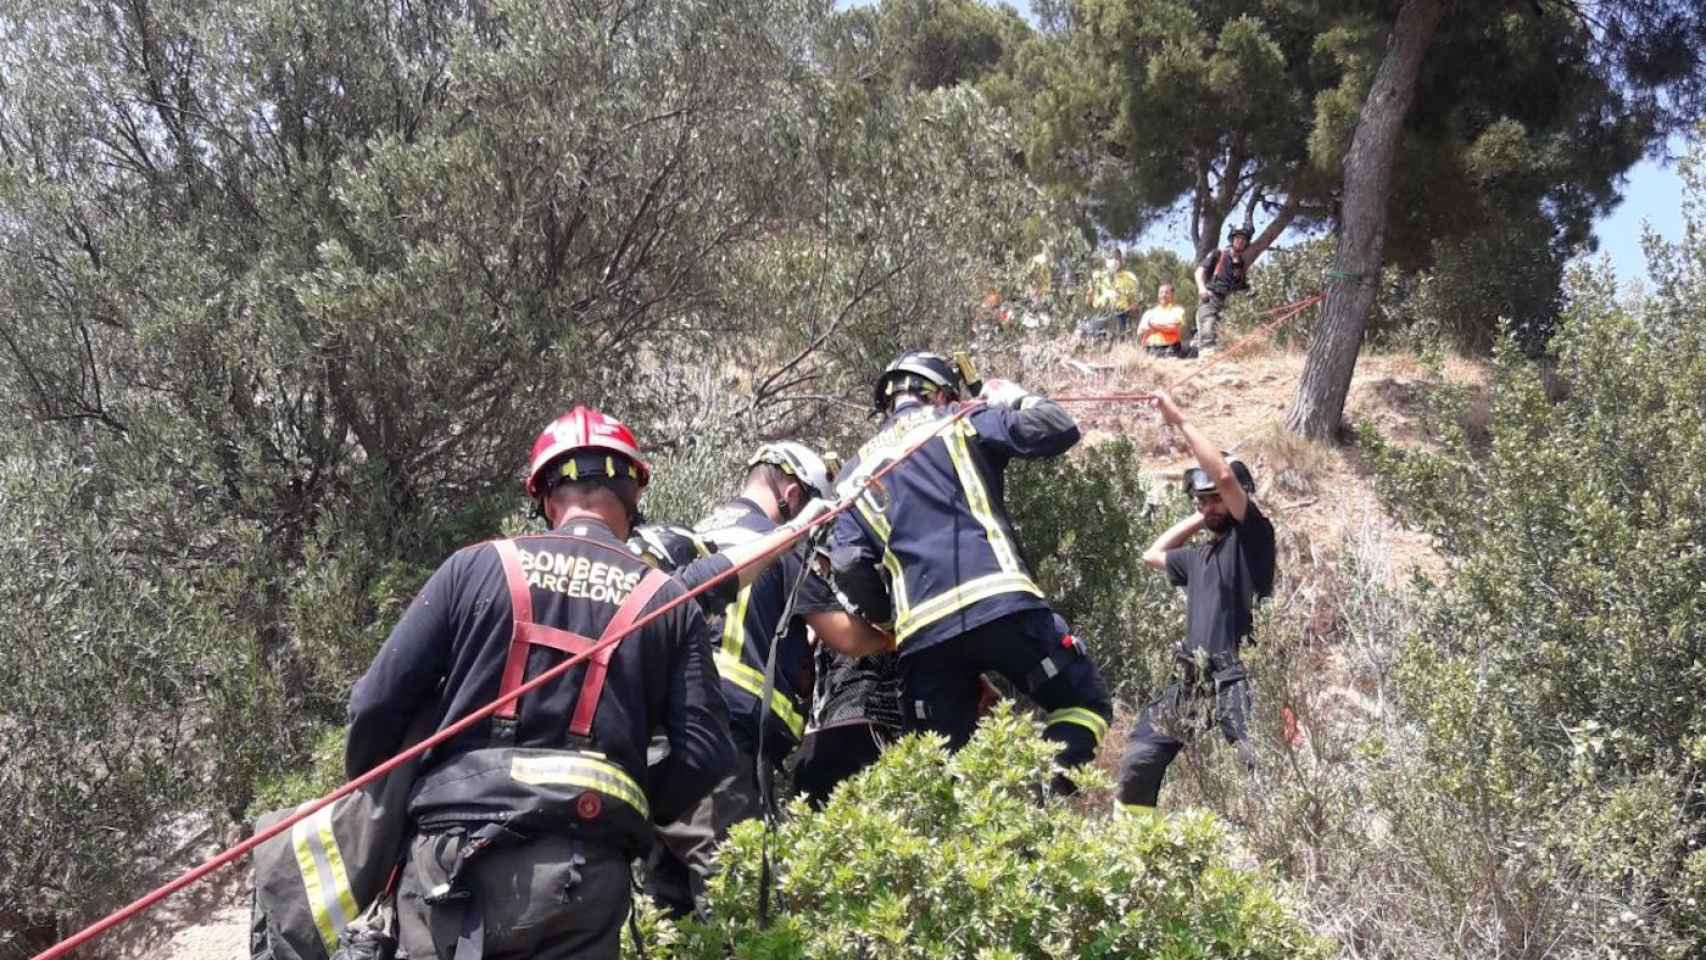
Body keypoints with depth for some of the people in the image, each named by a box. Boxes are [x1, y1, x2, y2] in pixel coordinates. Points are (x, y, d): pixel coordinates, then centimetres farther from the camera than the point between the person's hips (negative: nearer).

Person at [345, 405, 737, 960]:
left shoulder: (477, 567, 5)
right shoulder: (668, 602, 7)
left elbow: (378, 702, 3)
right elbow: (706, 752, 0)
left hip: (453, 856, 0)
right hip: (582, 871, 1)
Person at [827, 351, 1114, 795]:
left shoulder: (854, 472, 22)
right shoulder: (960, 425, 13)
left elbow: (848, 568, 8)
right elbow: (1057, 431, 3)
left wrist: (887, 620, 23)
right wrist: (1015, 399, 23)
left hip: (922, 634, 3)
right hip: (1001, 604, -3)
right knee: (1085, 703, 13)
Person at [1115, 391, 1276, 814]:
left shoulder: (1252, 537, 0)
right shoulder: (1201, 555, 22)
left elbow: (1225, 476, -14)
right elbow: (1152, 555, 39)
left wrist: (1180, 421, -9)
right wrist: (1195, 519, 27)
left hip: (1237, 677, -7)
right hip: (1190, 677, 7)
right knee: (1137, 761, -1)